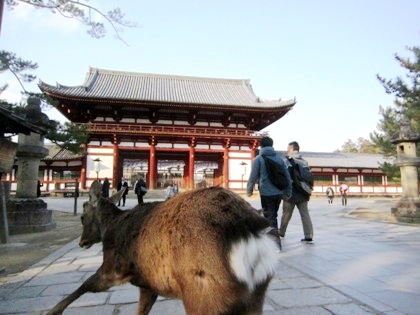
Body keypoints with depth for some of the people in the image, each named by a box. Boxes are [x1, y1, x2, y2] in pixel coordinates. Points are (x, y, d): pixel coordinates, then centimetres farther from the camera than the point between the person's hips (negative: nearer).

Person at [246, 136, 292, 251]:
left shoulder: (259, 159, -5)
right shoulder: (279, 158, 6)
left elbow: (253, 177, -8)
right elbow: (287, 176, 7)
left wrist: (249, 190, 6)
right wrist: (288, 192, 17)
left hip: (266, 193, -4)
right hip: (279, 192, 4)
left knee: (269, 217, 4)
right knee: (273, 215, 19)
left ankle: (275, 239, -6)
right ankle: (273, 237, 27)